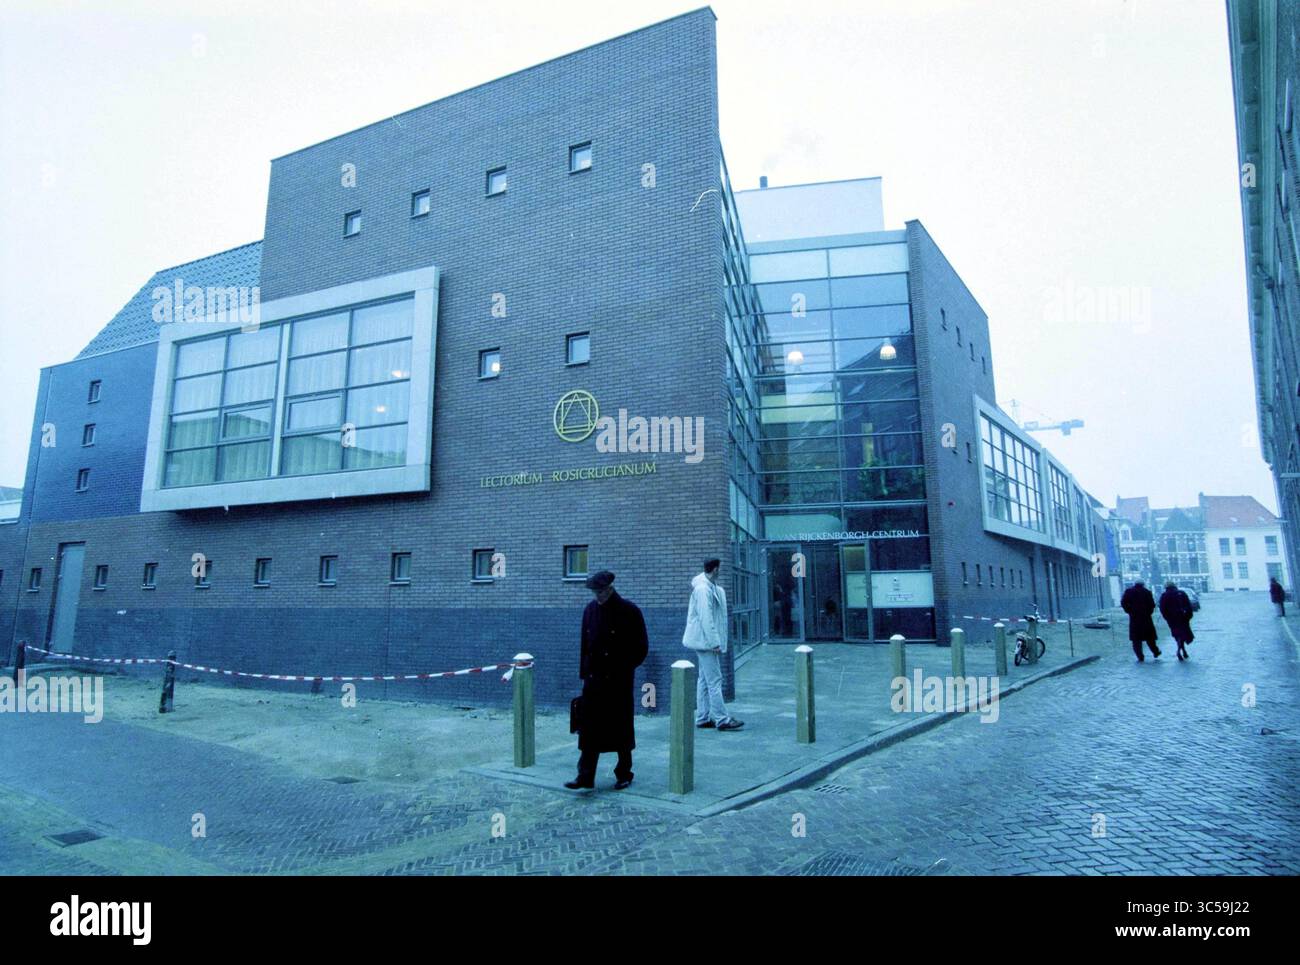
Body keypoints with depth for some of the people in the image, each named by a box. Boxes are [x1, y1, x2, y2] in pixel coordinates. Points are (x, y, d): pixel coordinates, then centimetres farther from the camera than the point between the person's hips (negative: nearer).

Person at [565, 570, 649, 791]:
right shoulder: (590, 610, 5)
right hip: (594, 678, 4)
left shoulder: (629, 611, -8)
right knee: (589, 728, 2)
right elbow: (585, 644, 11)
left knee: (621, 729, 7)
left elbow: (641, 647, -4)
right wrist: (584, 672, 7)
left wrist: (625, 668, -6)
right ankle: (585, 776, 9)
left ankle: (624, 774, 22)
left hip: (619, 681, -3)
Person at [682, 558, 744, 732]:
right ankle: (722, 719, -2)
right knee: (714, 680, -6)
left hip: (704, 641, 10)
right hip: (706, 640, -10)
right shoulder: (703, 589, -18)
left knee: (704, 680, 12)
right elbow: (706, 618, -22)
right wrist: (714, 642, -21)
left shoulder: (711, 587, 13)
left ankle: (703, 718, 18)